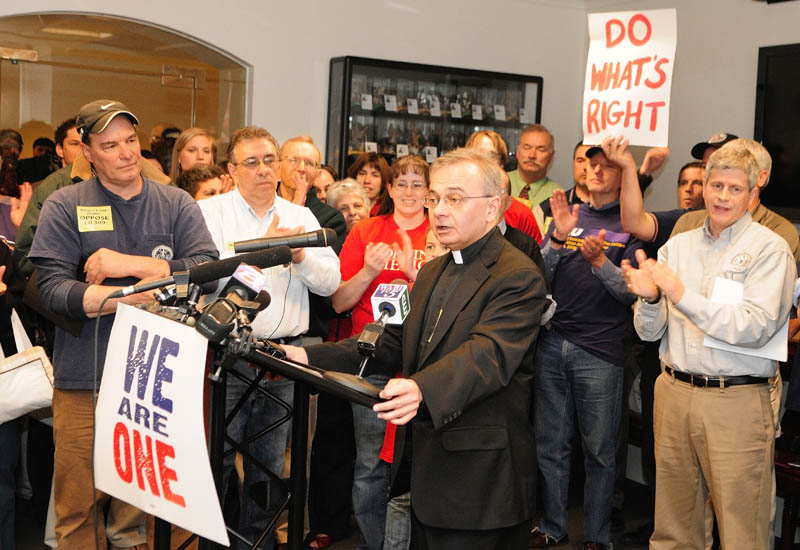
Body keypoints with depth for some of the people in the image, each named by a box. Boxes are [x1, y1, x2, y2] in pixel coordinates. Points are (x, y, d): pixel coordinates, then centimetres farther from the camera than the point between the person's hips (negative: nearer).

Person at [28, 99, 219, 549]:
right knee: (79, 504, 3)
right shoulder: (64, 207, 5)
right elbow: (53, 289, -8)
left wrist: (130, 264, -14)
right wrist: (139, 296, -21)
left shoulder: (176, 205, 8)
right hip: (85, 379, -1)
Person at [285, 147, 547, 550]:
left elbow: (488, 354, -28)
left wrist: (421, 390, -47)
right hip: (425, 467, 8)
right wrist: (309, 358, -1)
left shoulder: (518, 276, -14)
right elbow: (395, 345, 12)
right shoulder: (431, 273, 15)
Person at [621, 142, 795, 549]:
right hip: (674, 391, 4)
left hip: (737, 399, -4)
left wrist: (682, 295, -23)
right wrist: (650, 299, -13)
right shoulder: (678, 245, 11)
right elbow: (649, 332, 9)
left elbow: (755, 328, -17)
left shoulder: (770, 249, -3)